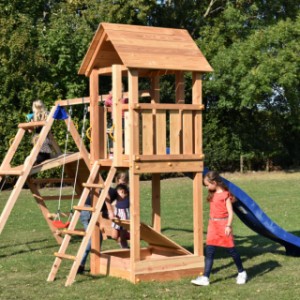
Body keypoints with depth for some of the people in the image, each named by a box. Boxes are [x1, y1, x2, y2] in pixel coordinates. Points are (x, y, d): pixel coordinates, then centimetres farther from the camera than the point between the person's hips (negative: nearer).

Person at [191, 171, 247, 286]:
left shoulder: (225, 194, -11)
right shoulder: (212, 194, 11)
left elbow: (230, 212, -14)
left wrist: (228, 226, -23)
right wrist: (212, 223, 17)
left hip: (223, 225, -7)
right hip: (213, 225, 7)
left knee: (231, 250, 4)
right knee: (209, 251, -1)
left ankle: (241, 273, 23)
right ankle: (205, 277, -4)